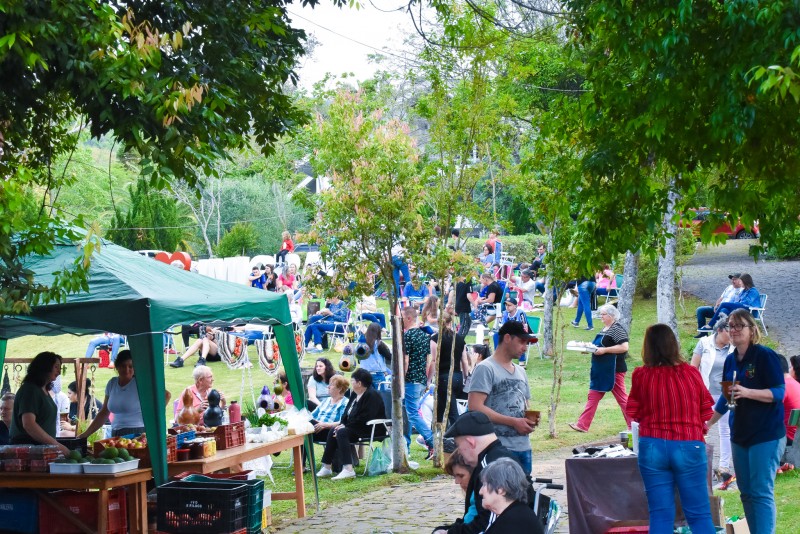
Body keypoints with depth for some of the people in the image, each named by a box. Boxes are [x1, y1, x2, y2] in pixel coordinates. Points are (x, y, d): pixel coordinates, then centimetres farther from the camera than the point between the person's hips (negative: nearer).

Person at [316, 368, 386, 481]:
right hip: (358, 427, 10)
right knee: (332, 431, -2)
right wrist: (342, 424, -4)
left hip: (372, 428, -10)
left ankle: (348, 470, -39)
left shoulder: (372, 395, -18)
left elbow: (365, 418, -24)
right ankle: (326, 467, -1)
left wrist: (345, 426, -21)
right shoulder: (355, 394, 14)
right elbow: (347, 412, 17)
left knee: (342, 433, -28)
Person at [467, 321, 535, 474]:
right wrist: (513, 422, -16)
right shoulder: (486, 368, -6)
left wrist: (529, 419, 2)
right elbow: (475, 407, -16)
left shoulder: (520, 372, 19)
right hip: (498, 448, -8)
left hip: (524, 448, 8)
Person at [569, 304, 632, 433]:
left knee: (621, 398, -2)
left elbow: (624, 347, -23)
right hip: (601, 370, 10)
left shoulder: (617, 329, -14)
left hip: (614, 370, -10)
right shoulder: (605, 328, 15)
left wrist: (604, 350, -22)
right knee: (593, 397, 7)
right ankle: (582, 425, 8)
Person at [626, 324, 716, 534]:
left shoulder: (641, 376, -6)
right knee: (699, 514, 7)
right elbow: (706, 412, 6)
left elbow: (634, 413, 6)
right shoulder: (691, 373, -4)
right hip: (689, 447, 0)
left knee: (660, 515, 6)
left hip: (653, 448, 0)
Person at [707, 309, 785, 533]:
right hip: (739, 435, 7)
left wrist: (747, 392, -28)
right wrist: (707, 424, 20)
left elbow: (779, 392, -15)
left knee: (762, 493, -9)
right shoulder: (731, 360, 10)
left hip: (766, 435, -7)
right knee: (746, 493, 10)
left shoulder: (765, 355, -11)